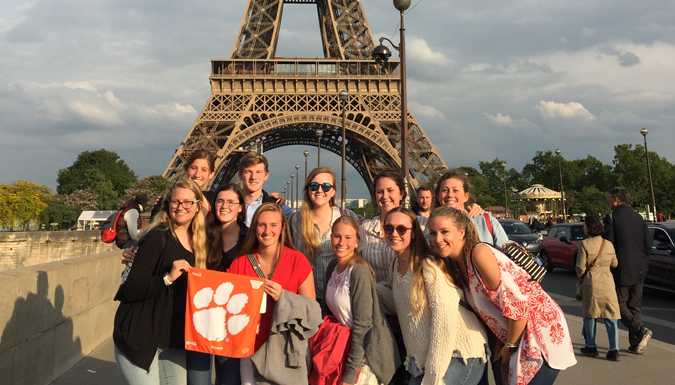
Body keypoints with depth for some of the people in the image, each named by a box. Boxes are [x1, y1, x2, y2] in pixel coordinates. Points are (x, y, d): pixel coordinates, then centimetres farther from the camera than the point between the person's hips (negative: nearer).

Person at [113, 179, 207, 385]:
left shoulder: (198, 242, 7)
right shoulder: (157, 237, -13)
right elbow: (131, 290, -19)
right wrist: (168, 278, -31)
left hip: (174, 339, 6)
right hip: (140, 337, -6)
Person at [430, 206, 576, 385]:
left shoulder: (479, 253, -25)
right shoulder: (456, 261, 0)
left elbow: (518, 306, -24)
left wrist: (510, 345, -13)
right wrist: (500, 341, 7)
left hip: (542, 328, -8)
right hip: (508, 333, 8)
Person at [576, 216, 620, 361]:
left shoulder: (585, 244, -10)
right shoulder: (608, 244, 2)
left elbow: (580, 268, -9)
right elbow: (614, 263, 12)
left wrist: (580, 274, 12)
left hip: (591, 282, -3)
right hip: (607, 281, 3)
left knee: (590, 314, 12)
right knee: (610, 316, 5)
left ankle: (591, 347, 20)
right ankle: (614, 350, 2)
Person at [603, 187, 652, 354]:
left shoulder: (611, 218, -11)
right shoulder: (638, 218, 8)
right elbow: (648, 244, 10)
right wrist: (642, 262, 18)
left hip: (621, 271, -6)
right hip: (639, 271, 6)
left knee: (620, 305, 4)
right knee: (635, 307, 14)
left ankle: (640, 331, -18)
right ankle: (636, 344, 15)